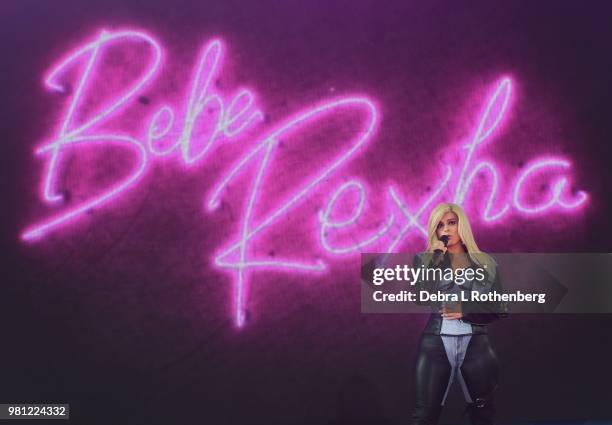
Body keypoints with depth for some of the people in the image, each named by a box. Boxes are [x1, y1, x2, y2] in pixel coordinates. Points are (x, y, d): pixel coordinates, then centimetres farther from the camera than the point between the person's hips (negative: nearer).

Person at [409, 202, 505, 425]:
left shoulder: (485, 263, 6)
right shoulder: (424, 259, 4)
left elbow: (498, 308, 3)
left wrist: (465, 311, -10)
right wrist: (437, 257, -12)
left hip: (475, 343, 1)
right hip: (436, 342, -1)